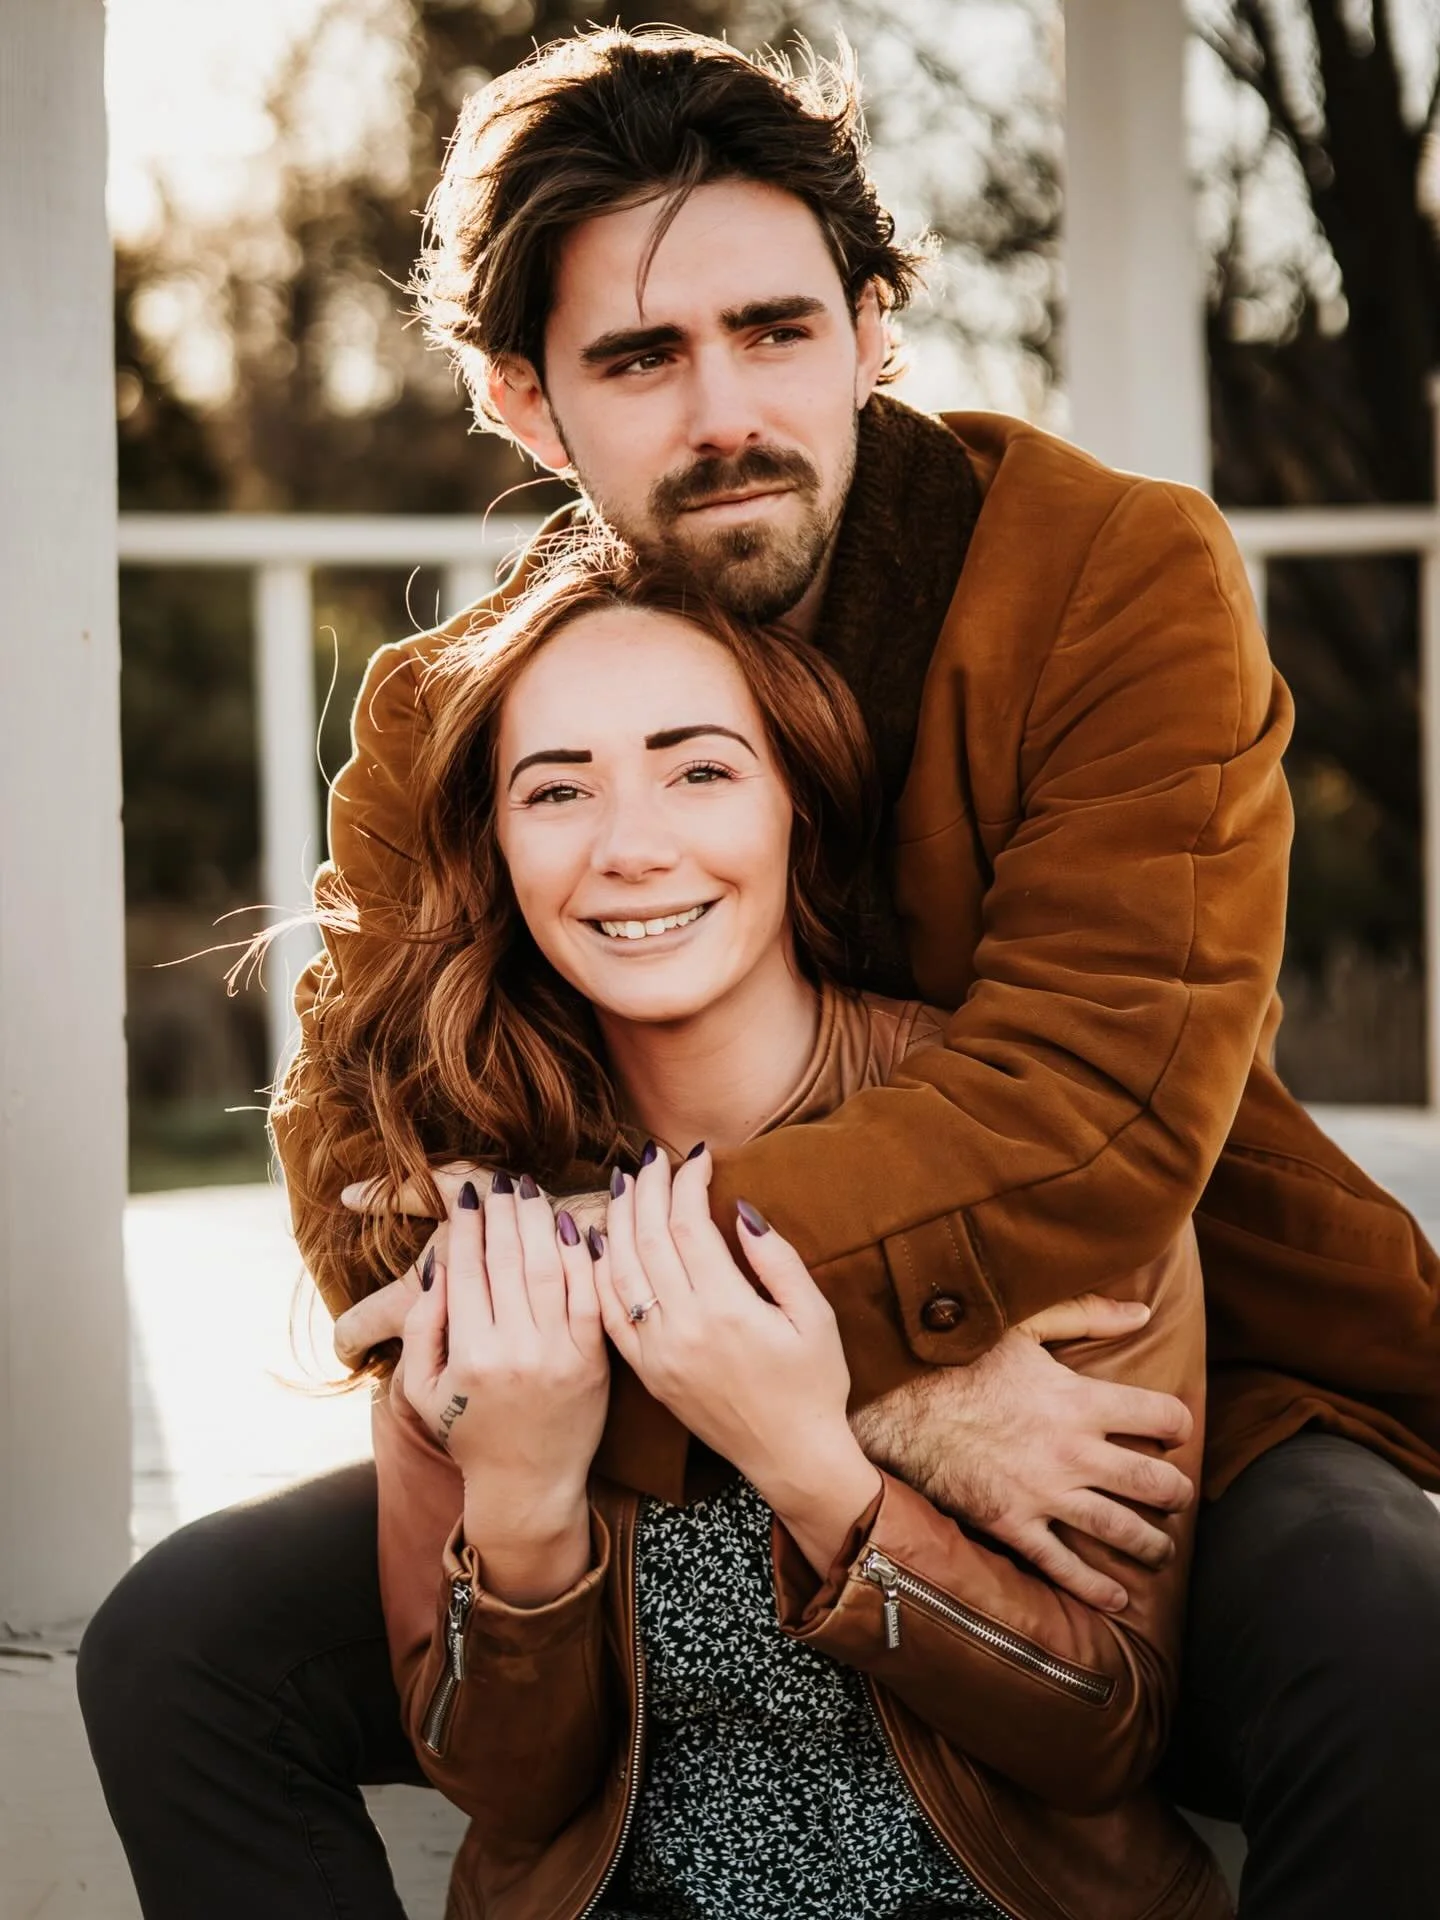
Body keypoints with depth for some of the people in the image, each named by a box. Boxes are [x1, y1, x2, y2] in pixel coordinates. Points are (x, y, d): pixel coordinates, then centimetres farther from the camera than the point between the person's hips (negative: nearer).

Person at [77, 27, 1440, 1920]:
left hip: (1145, 1405, -2)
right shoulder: (438, 723, -1)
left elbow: (1100, 1110, -21)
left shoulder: (1122, 577, -10)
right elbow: (368, 1201, -12)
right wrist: (868, 1377, -25)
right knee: (184, 1644, -15)